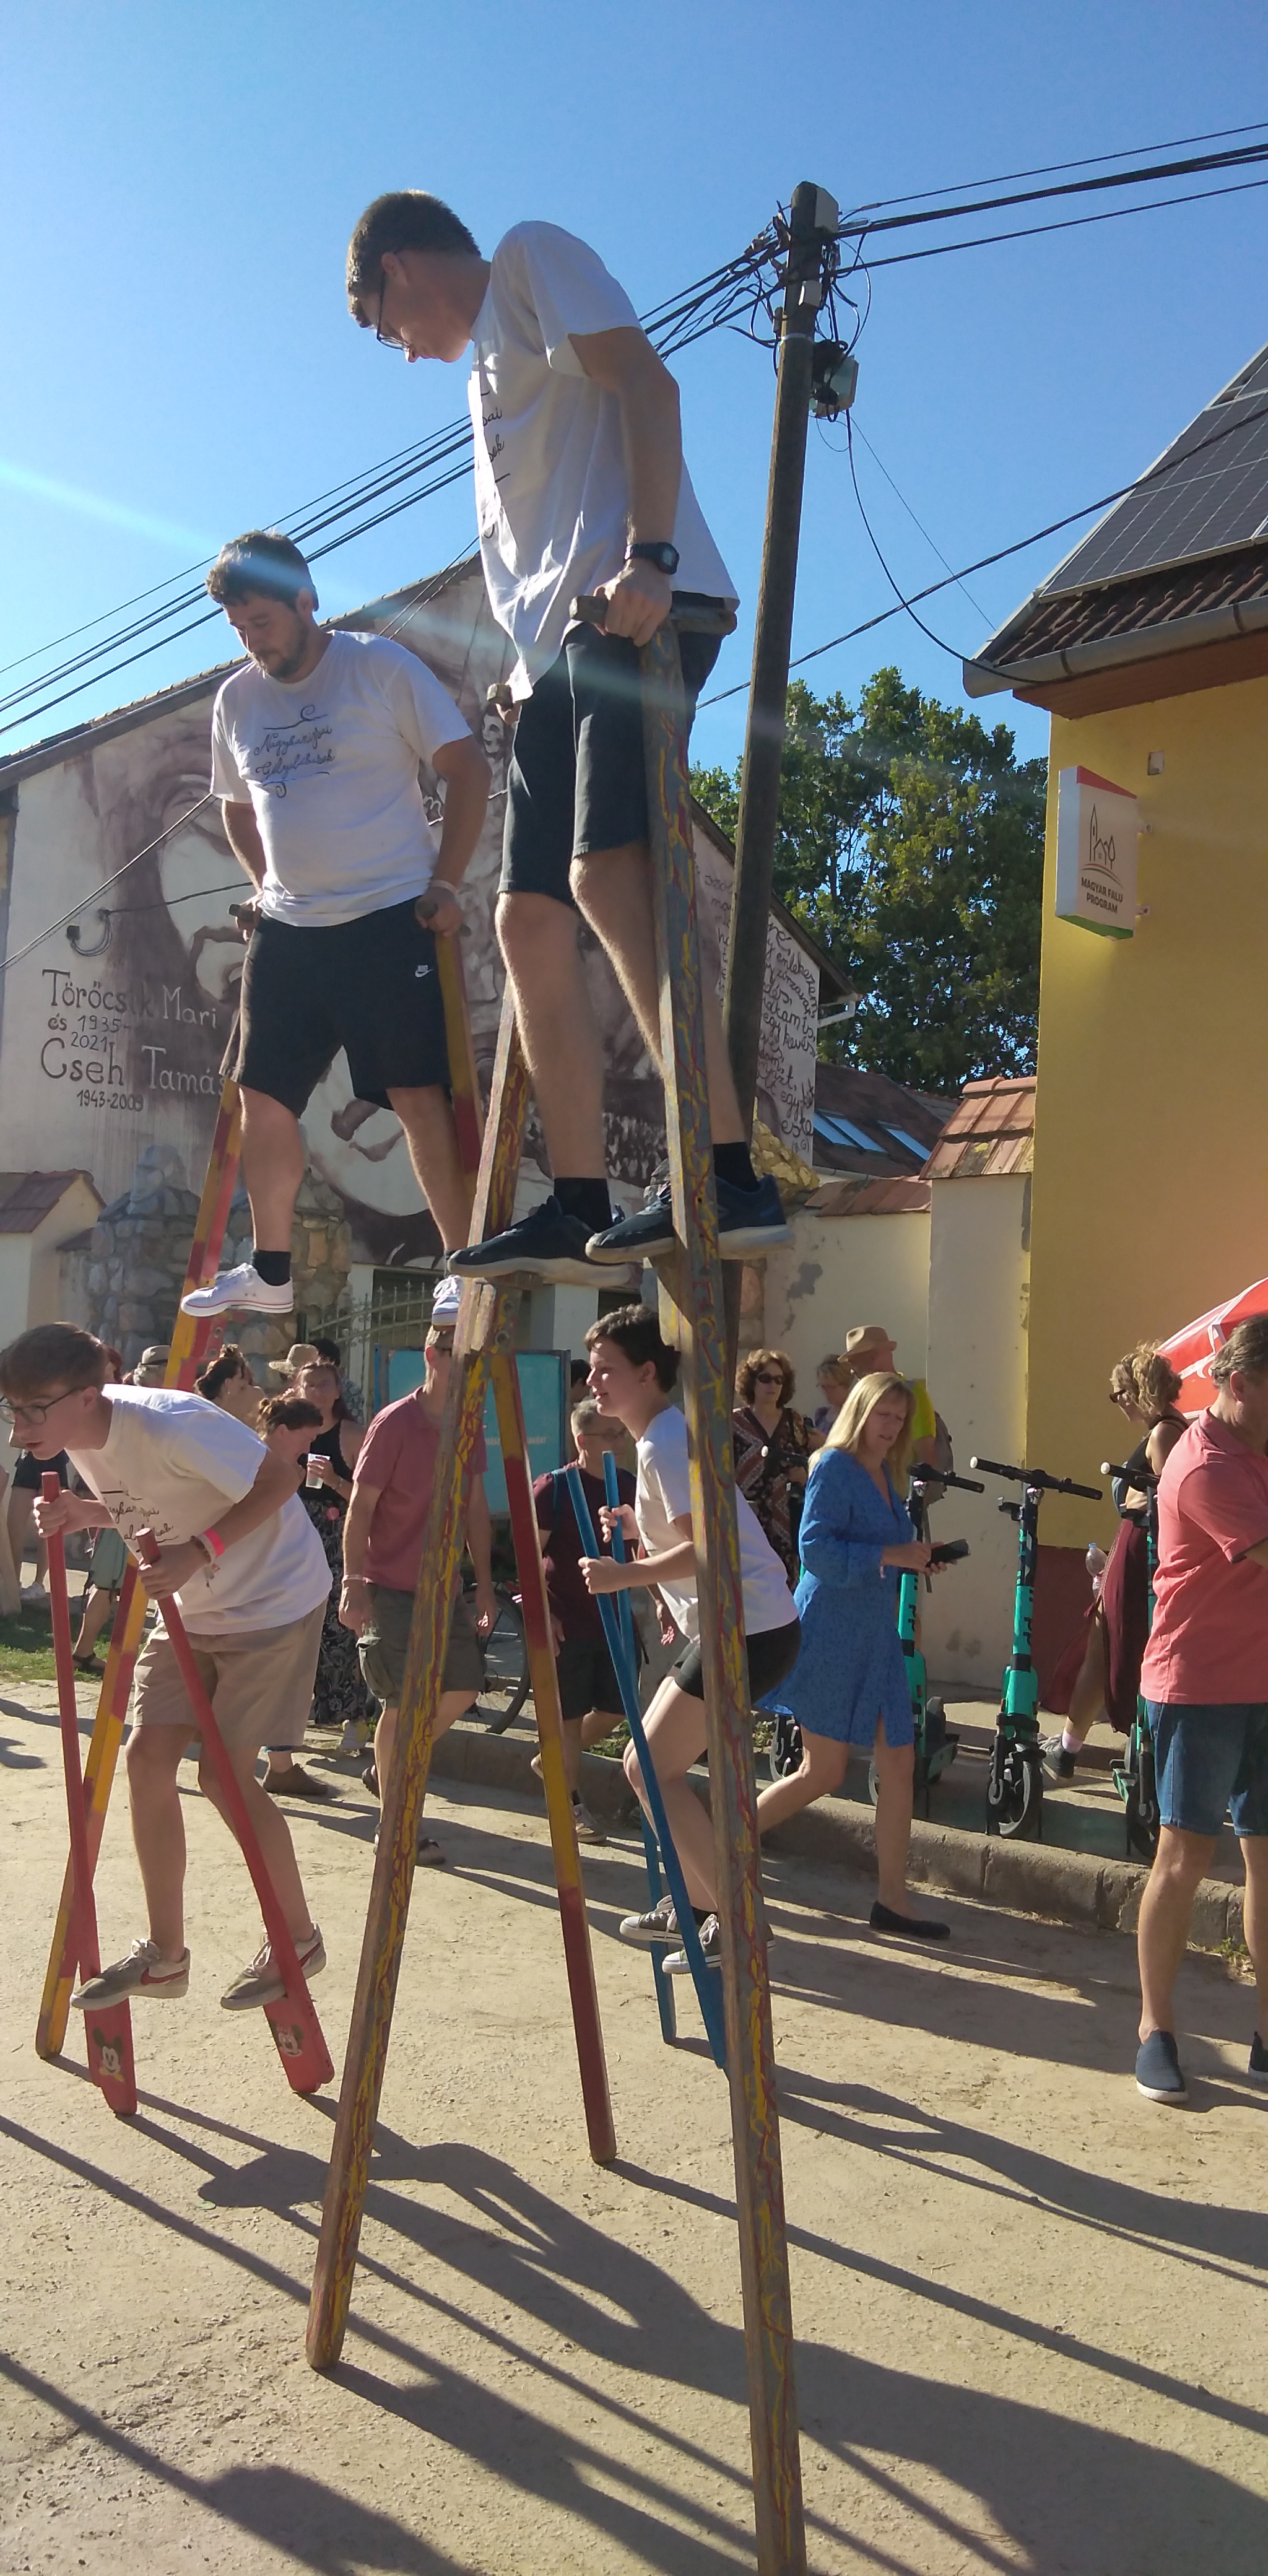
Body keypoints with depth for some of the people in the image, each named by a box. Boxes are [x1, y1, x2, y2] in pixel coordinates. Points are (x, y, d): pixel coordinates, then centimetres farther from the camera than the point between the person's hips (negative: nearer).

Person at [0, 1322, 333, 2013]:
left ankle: (298, 1937, 12)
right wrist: (84, 1513, -8)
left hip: (272, 1599, -8)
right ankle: (164, 1955, 16)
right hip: (192, 1606, 8)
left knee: (223, 1772, -9)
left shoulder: (169, 1424, -30)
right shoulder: (80, 1439, -5)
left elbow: (280, 1479, -25)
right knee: (149, 1754, 2)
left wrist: (200, 1551, -31)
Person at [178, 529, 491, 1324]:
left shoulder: (381, 665, -4)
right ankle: (270, 1272, 18)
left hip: (390, 918, -6)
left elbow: (468, 768, -5)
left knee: (419, 1093, -10)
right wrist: (266, 885, 13)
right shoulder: (236, 699, 12)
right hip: (287, 930, 6)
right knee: (264, 1100, 6)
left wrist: (444, 884, -10)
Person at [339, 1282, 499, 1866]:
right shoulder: (395, 1423, -14)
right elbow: (360, 1507, -14)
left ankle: (392, 1763, 33)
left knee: (462, 1688, 10)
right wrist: (353, 1585, -19)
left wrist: (484, 1584, 12)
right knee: (406, 1702, -5)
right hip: (389, 1588, -7)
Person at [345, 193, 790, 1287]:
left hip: (635, 609, -9)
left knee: (607, 874, -26)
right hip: (560, 644, 9)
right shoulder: (491, 366, 35)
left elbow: (648, 385, -6)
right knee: (532, 915, 0)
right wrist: (527, 667, 16)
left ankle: (732, 1177, -31)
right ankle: (579, 1210, 0)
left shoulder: (532, 256, 11)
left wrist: (648, 556, -19)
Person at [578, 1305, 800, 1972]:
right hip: (737, 1624, 10)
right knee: (660, 1764, 16)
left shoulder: (666, 1444, -16)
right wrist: (637, 1530, 8)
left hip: (749, 1630, -10)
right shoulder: (666, 1436, 16)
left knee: (649, 1768, -6)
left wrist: (623, 1575, -22)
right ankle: (693, 1901, 28)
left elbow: (706, 1549, -26)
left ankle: (734, 1920, 0)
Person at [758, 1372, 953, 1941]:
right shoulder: (834, 1467, -12)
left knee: (899, 1763, 4)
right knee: (823, 1773, -1)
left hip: (875, 1638, 8)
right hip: (831, 1634, -8)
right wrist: (890, 1555, -24)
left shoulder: (887, 1476, 13)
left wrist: (919, 1555, 2)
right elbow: (815, 1549, -22)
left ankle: (892, 1899, 12)